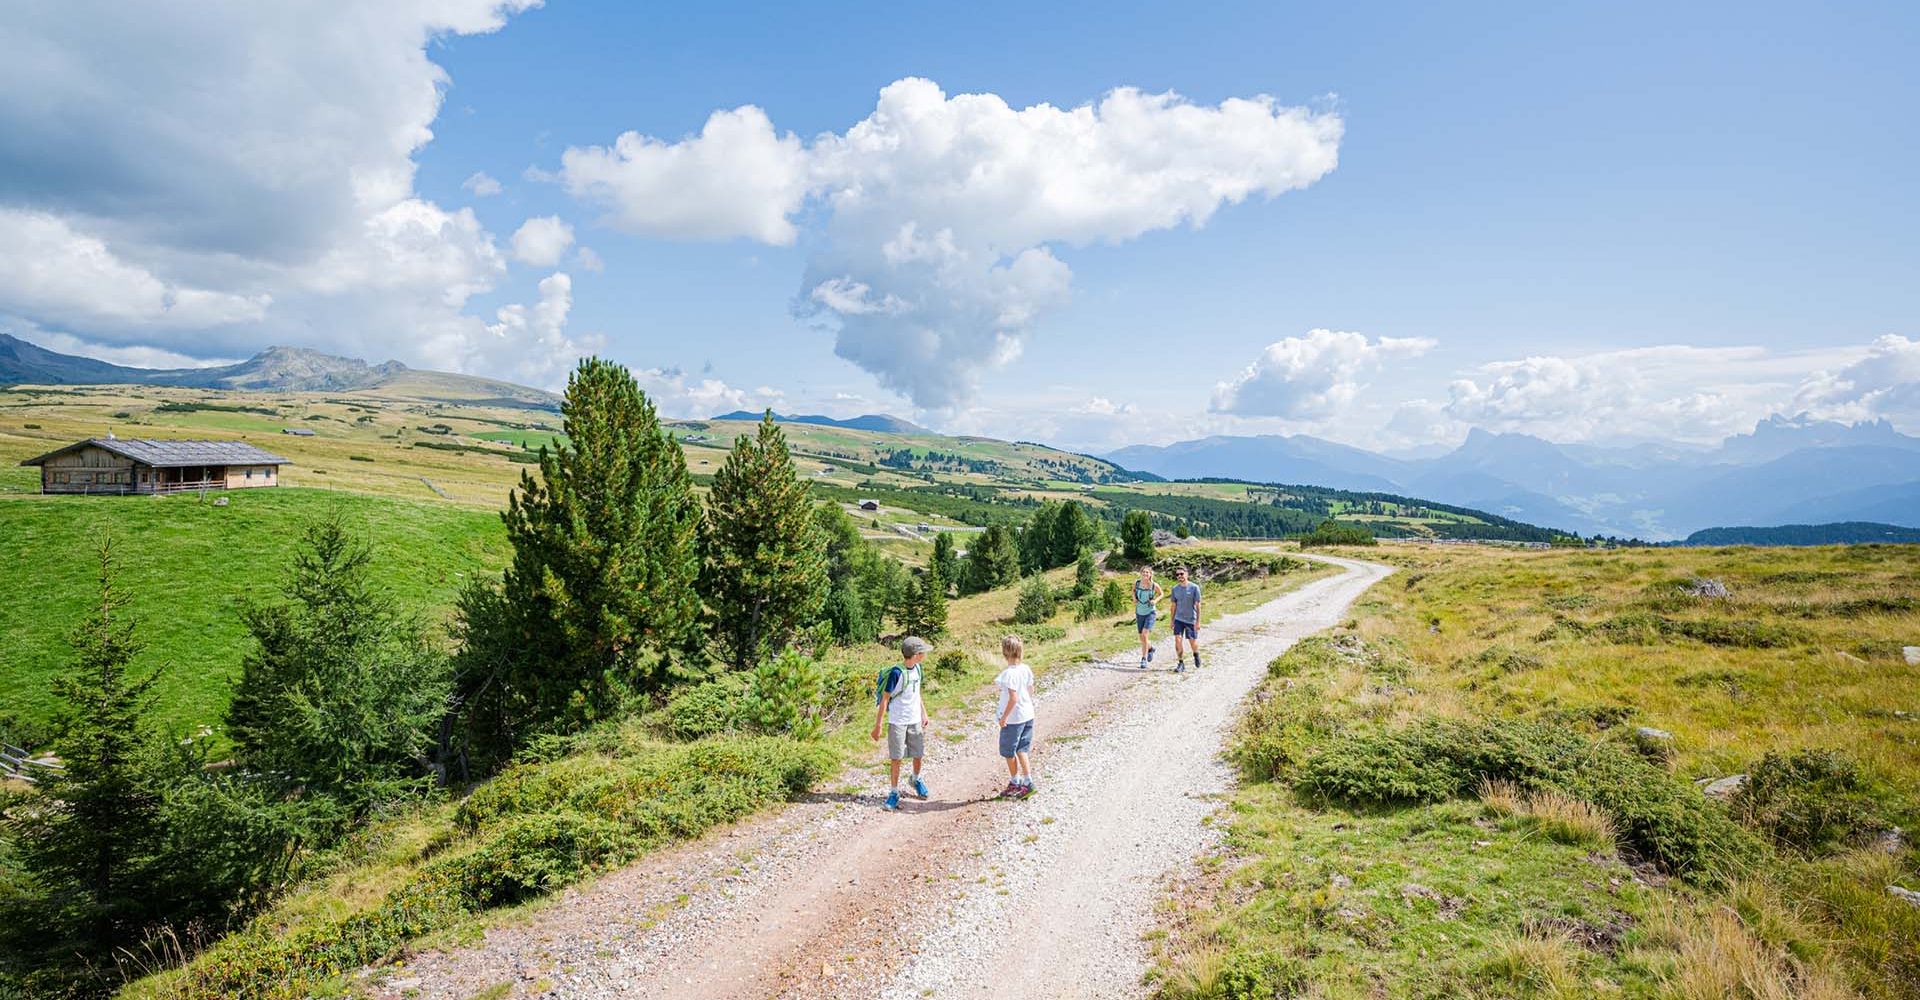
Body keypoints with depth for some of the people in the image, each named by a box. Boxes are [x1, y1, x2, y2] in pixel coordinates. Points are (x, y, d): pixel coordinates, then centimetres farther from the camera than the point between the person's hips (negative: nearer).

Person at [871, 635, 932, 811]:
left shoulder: (917, 669, 0)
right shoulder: (896, 673, -20)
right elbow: (884, 699, -15)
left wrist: (924, 714, 12)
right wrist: (878, 725, -14)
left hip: (915, 721, 6)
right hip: (897, 722, -6)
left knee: (918, 754, 15)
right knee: (896, 758, 0)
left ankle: (916, 780, 42)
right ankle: (894, 793, 14)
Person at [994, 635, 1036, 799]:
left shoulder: (1009, 673, -22)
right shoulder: (1026, 669, 0)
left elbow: (1013, 698, -24)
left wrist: (1004, 717, -14)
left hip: (1013, 719, -7)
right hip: (1028, 715, 7)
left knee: (1009, 752, 11)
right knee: (1022, 750, 16)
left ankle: (1015, 784, 22)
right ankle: (1027, 782, 12)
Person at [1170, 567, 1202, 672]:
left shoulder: (1194, 587, -9)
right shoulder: (1175, 589, 2)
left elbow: (1198, 605, -8)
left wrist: (1198, 621, -11)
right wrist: (1172, 620, 11)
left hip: (1191, 620, -3)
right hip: (1179, 619, 3)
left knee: (1193, 643, 7)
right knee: (1177, 640, -10)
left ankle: (1196, 655, 40)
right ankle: (1181, 664, 0)